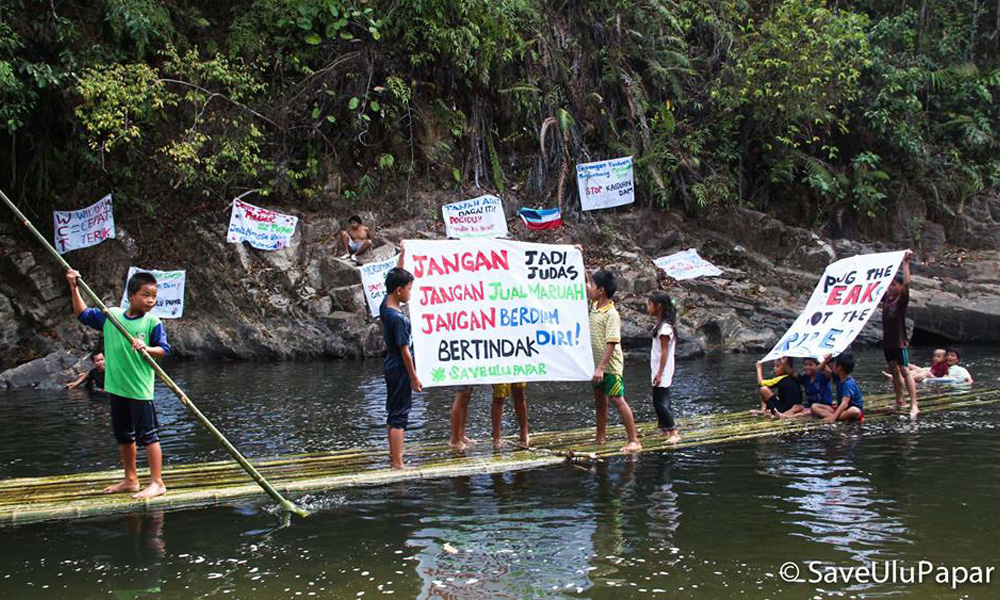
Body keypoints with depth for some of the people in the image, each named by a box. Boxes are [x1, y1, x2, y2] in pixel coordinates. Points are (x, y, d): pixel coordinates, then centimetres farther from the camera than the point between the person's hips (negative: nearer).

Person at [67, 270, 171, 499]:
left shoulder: (152, 322, -7)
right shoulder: (110, 316, 4)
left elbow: (164, 349, -10)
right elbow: (83, 313, 16)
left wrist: (146, 349, -28)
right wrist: (74, 287, 10)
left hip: (140, 389, -5)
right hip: (116, 387, 6)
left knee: (148, 435, -4)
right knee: (124, 436, 17)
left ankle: (157, 482, 2)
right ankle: (130, 479, 30)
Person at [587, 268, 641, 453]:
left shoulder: (611, 314, -19)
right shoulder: (595, 306, 5)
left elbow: (612, 344, -24)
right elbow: (588, 288, 25)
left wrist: (601, 368, -28)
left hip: (610, 366, -9)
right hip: (598, 364, 9)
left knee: (617, 400, -9)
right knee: (599, 399, 15)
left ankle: (634, 441, -7)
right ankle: (601, 438, 25)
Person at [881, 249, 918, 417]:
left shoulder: (902, 299, -9)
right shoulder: (886, 297, 8)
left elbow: (907, 282, -25)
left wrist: (905, 262, -27)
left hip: (899, 341, -7)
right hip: (887, 341, 7)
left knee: (905, 371, -11)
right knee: (894, 371, 13)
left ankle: (914, 405, -15)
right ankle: (899, 401, 24)